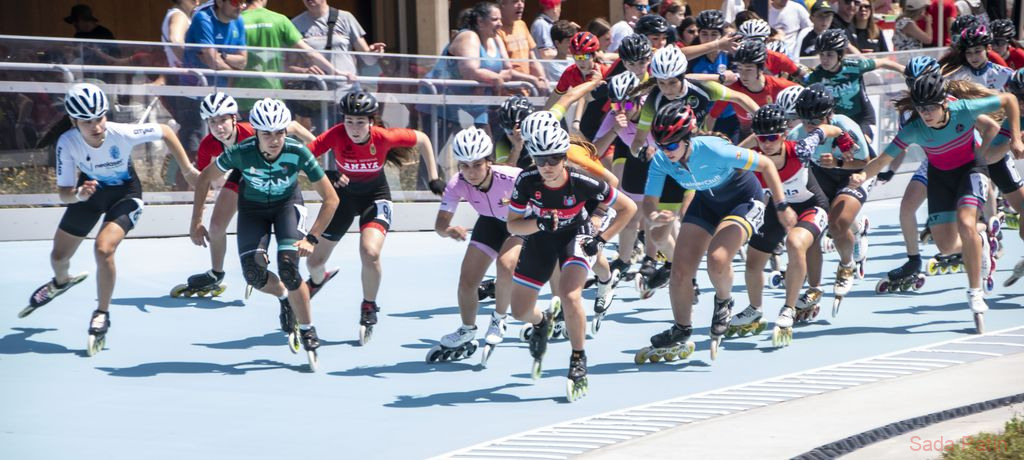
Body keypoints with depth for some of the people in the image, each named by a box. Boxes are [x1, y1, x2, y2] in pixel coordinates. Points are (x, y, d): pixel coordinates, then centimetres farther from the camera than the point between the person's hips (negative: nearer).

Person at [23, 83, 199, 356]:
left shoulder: (122, 134, -35)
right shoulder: (67, 143, -29)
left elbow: (165, 132, -18)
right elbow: (63, 193, -23)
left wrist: (188, 170, -11)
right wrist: (78, 195, -46)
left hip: (125, 193, -3)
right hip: (89, 190, 3)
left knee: (104, 248, -27)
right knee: (58, 256, 12)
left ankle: (102, 316, -4)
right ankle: (62, 282, 54)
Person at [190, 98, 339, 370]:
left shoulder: (297, 153, -32)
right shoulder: (241, 152, -31)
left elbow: (331, 199, -22)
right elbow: (205, 178, -12)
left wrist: (312, 239, -27)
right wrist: (196, 222, -12)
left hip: (287, 204, -1)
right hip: (253, 207, 1)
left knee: (288, 268, -21)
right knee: (253, 273, -15)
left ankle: (308, 333, -3)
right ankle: (284, 298, 20)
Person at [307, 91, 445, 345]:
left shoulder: (384, 137, -27)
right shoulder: (336, 135, -27)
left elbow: (422, 139, -10)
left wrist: (433, 178, -10)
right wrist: (326, 174, -42)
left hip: (375, 196, -2)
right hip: (344, 194, 2)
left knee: (370, 252, -28)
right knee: (314, 261, 9)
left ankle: (369, 308, -1)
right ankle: (317, 280, 50)